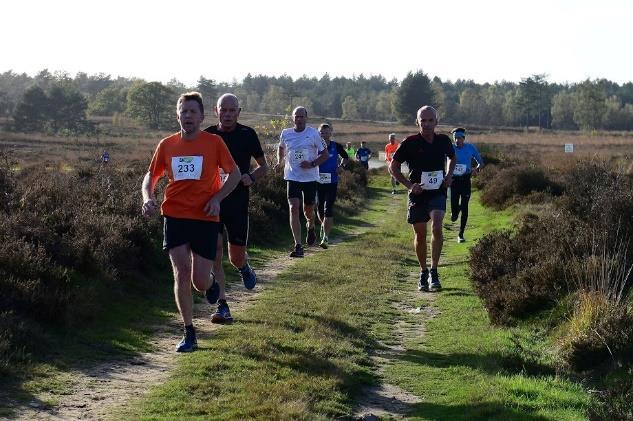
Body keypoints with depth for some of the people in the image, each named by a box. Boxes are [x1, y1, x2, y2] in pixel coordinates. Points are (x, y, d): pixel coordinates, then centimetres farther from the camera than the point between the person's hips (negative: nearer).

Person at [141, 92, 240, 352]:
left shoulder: (214, 142, -1)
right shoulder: (167, 145, 5)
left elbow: (235, 173, 6)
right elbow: (151, 176, 14)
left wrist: (217, 198, -8)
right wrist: (148, 198, -6)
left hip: (205, 217, -2)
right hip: (175, 216, 2)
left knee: (200, 281, -2)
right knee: (181, 273, -6)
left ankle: (211, 282, 38)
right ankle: (189, 334, 3)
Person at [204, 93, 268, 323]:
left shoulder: (247, 135, 0)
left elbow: (263, 166, 10)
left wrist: (251, 177, -10)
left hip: (238, 203, 0)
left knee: (236, 257, 6)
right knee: (214, 256, -9)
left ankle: (245, 268, 44)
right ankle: (222, 307, -3)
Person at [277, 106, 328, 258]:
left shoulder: (313, 133, -5)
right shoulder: (285, 134, 3)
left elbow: (325, 154, -1)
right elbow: (281, 148, 25)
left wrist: (312, 164, -15)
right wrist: (279, 162, 11)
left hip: (310, 177, -1)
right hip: (292, 177, 1)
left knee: (308, 210, 10)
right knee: (294, 208, -14)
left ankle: (311, 228, 48)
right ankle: (298, 246, -15)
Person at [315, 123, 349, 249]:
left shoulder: (336, 146, 1)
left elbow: (345, 157, 18)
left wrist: (341, 166, 2)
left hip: (332, 182, -1)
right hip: (318, 181, 1)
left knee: (328, 209, -9)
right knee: (320, 207, 11)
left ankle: (325, 237, -10)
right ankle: (324, 225, 43)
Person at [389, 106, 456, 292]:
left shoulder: (444, 141, 1)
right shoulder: (410, 143, -7)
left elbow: (452, 158, 23)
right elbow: (393, 166, 1)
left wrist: (449, 175, 5)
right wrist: (409, 185, -9)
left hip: (437, 193, 0)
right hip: (418, 193, 0)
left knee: (437, 227, -21)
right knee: (420, 235, 8)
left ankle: (434, 272, -13)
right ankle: (423, 273, 25)